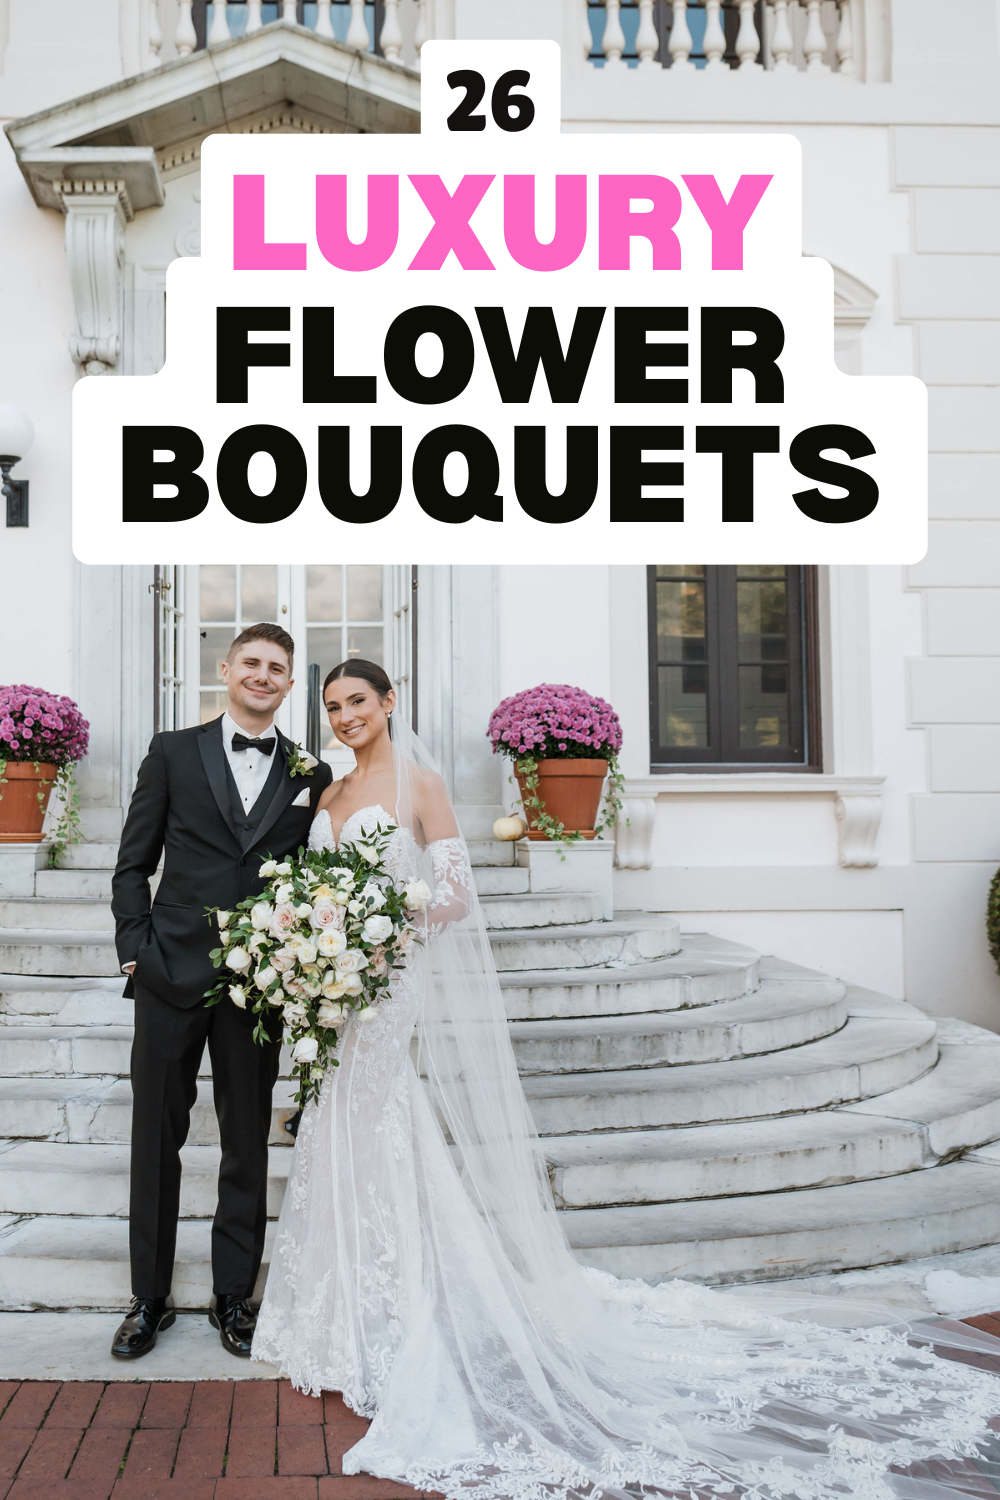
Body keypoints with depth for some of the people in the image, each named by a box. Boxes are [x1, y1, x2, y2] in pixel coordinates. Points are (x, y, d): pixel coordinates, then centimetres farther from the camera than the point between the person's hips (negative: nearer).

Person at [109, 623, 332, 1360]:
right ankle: (149, 1298, 23)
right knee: (156, 1140, 8)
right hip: (171, 973, 0)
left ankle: (234, 1297, 24)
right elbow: (133, 864, 5)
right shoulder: (174, 752, 4)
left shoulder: (310, 774, 7)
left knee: (248, 1147, 10)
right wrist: (136, 949, -5)